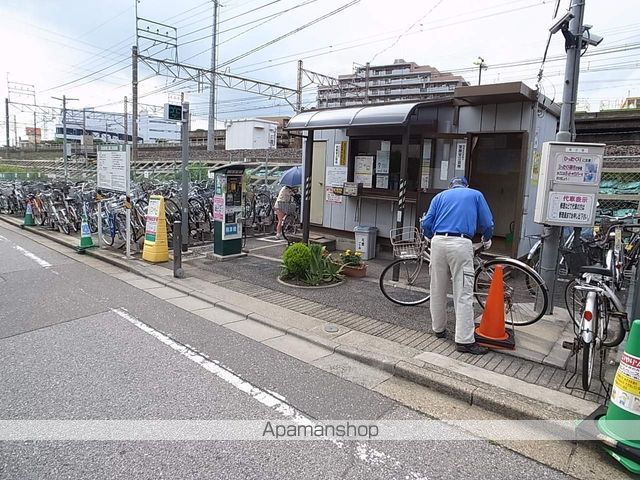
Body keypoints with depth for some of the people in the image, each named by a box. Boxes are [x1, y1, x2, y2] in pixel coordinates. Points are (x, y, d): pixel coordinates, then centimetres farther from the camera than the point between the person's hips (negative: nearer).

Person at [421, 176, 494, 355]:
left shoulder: (440, 196, 21)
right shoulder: (476, 195, 18)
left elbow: (426, 223, 10)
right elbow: (487, 223, 13)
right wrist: (487, 240, 33)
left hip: (439, 242, 3)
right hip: (461, 244, -3)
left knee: (437, 290, 14)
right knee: (463, 293, -3)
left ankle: (439, 329, 26)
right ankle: (464, 340, -3)